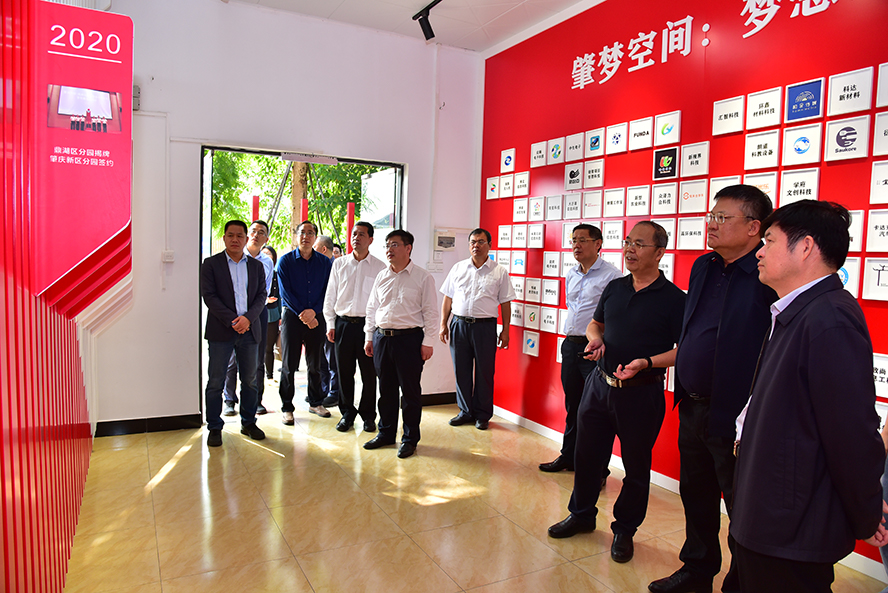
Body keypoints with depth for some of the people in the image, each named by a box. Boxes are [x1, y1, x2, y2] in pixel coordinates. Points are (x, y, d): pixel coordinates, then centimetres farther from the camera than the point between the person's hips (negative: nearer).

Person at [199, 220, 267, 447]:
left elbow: (261, 296, 6)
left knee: (250, 380, 9)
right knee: (215, 382, 2)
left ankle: (249, 423, 23)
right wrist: (232, 320, -15)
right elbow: (209, 296, -6)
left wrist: (247, 318, -11)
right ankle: (214, 428, 13)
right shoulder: (211, 264, 2)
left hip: (249, 330, 3)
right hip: (221, 331, -3)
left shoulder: (256, 266, 11)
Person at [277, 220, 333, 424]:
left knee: (315, 363, 10)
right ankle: (287, 407, 11)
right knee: (289, 363, 2)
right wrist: (303, 314, -11)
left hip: (317, 317, 2)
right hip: (292, 316, -2)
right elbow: (285, 293, -5)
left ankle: (316, 402, 24)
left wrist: (313, 311, -12)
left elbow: (328, 291, 2)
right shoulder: (285, 261, 0)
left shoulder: (325, 262, 6)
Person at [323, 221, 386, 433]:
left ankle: (368, 415, 19)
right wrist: (330, 324, 4)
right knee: (344, 372, 8)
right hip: (343, 323, 2)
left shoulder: (379, 267, 1)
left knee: (369, 373, 3)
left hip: (368, 324, -2)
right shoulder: (339, 264, 8)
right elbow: (330, 296, 10)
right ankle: (347, 413, 23)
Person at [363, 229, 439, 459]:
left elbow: (430, 312, -5)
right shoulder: (381, 277, 12)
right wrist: (369, 337, 13)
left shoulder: (423, 277, -3)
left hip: (409, 338, -5)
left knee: (410, 390, 3)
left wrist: (428, 342, -9)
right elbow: (372, 308, 17)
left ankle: (410, 439, 16)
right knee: (386, 388, 13)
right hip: (382, 337, 5)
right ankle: (386, 433, 28)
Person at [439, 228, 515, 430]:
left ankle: (482, 415, 18)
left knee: (484, 372, 3)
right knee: (461, 371, 8)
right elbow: (448, 299, 12)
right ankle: (465, 411, 23)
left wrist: (505, 330, 0)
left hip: (485, 326, -2)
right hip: (459, 324, 2)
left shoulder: (499, 272, 4)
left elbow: (505, 303, 5)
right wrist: (443, 324, 6)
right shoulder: (458, 268, 10)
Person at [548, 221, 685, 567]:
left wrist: (647, 363, -25)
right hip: (600, 384, 5)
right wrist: (595, 339, -2)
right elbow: (595, 323, 20)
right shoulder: (614, 288, 7)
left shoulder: (673, 299, -10)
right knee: (586, 455, 15)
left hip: (641, 393, -5)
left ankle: (625, 530, 31)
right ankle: (582, 515, 36)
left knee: (636, 466, 11)